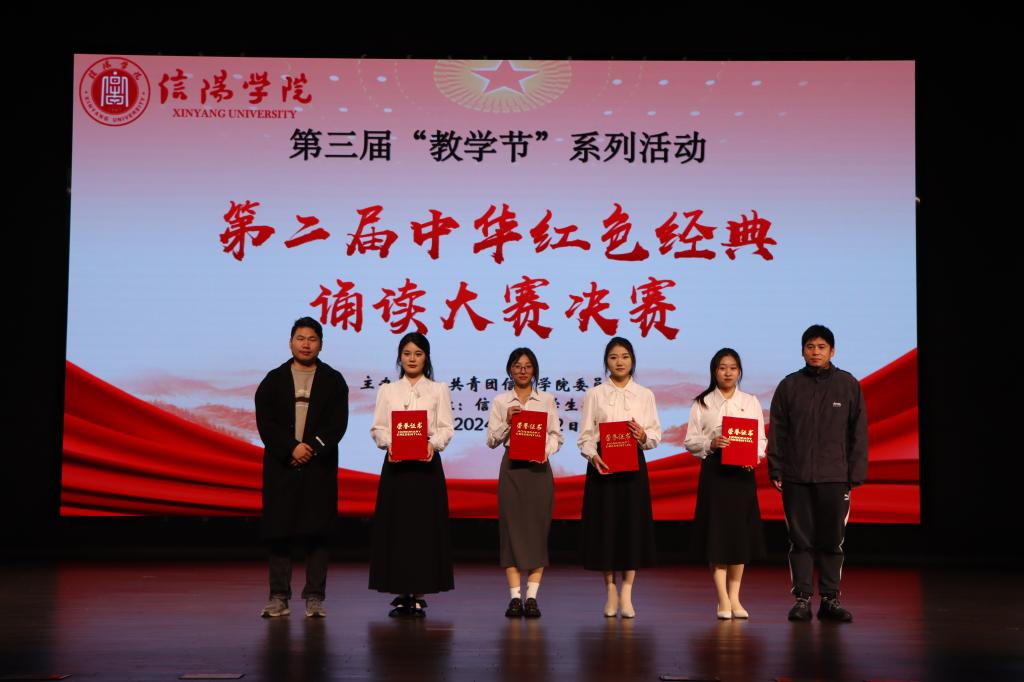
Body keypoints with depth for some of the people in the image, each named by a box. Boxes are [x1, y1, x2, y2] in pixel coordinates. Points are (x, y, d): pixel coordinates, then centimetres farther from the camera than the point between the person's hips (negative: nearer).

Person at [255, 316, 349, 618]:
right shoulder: (274, 379, 9)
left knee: (317, 531, 0)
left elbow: (338, 423, -1)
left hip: (319, 467, -1)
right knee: (279, 531, 1)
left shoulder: (333, 380, 8)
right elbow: (265, 421, -1)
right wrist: (291, 449, -13)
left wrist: (312, 447, -14)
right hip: (281, 466, 1)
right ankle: (278, 597, 7)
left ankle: (314, 598, 5)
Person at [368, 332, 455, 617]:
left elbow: (447, 428, 2)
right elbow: (377, 427, 6)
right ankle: (401, 593, 6)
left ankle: (419, 595, 2)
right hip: (395, 464, 1)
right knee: (395, 526, -1)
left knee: (424, 526, -3)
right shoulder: (387, 390, 13)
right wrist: (389, 443, -14)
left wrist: (433, 443, -17)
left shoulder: (438, 390, 9)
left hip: (426, 463, -1)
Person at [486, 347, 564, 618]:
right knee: (511, 527, -3)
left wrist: (546, 450, -14)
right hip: (511, 466, 0)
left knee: (538, 527, -3)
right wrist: (507, 421, -11)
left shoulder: (546, 400, 8)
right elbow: (491, 440, 4)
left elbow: (556, 435, 5)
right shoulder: (500, 402, 8)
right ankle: (515, 597, 0)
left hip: (538, 467, 0)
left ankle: (531, 597, 1)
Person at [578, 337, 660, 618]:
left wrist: (644, 436, -15)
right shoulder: (594, 394, 6)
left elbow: (656, 434, 7)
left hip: (633, 464, 1)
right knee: (605, 524, 0)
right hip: (602, 465, -1)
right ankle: (610, 590, 13)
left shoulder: (645, 395, 9)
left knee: (633, 523, -2)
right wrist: (592, 456, -17)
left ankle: (626, 594, 4)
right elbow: (584, 435, 1)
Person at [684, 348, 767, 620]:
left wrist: (755, 455, -11)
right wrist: (711, 443, -15)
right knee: (716, 532, -4)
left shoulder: (751, 402, 10)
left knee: (741, 532, 4)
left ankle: (734, 597, 14)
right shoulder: (702, 403, 5)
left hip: (743, 472, 2)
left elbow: (761, 438, 8)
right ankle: (723, 600, 1)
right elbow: (690, 441, 3)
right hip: (714, 470, -2)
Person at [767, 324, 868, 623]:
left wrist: (856, 473, -1)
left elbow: (858, 432, 5)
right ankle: (802, 598, 7)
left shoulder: (848, 385, 6)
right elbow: (777, 432, 7)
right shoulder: (789, 386, 7)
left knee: (832, 540, 3)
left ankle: (830, 599, 11)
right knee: (800, 539, 2)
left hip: (834, 476, 0)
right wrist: (775, 470, 1)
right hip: (796, 477, 0)